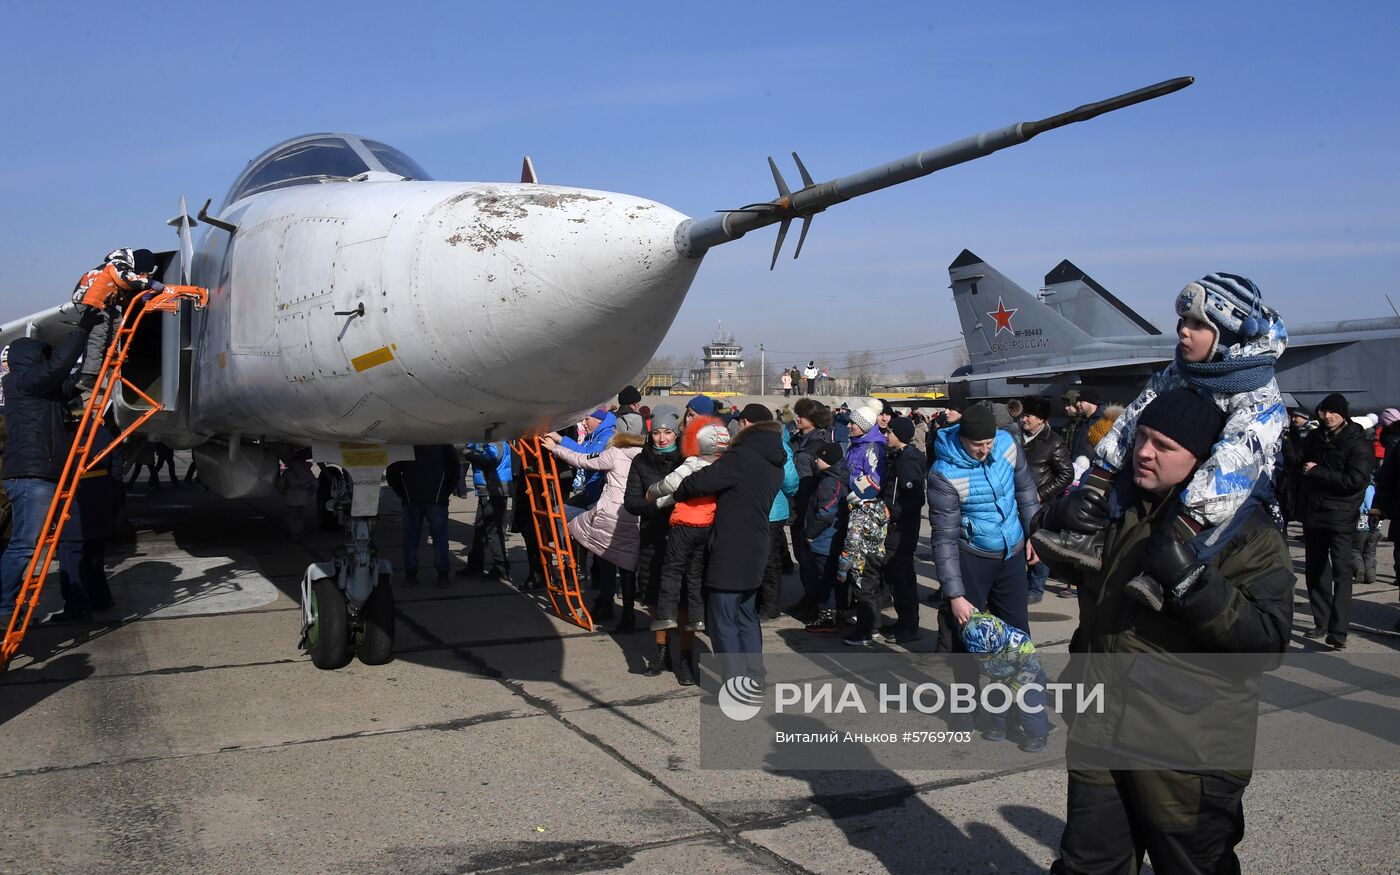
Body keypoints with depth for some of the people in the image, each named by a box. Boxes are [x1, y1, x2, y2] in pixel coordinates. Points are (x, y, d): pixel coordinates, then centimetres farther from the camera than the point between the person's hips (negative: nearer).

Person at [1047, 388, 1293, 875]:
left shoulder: (1246, 530, -13)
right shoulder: (1116, 502, 4)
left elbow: (1269, 640, -20)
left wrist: (1191, 579, -30)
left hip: (1189, 753, -5)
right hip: (1100, 734, 5)